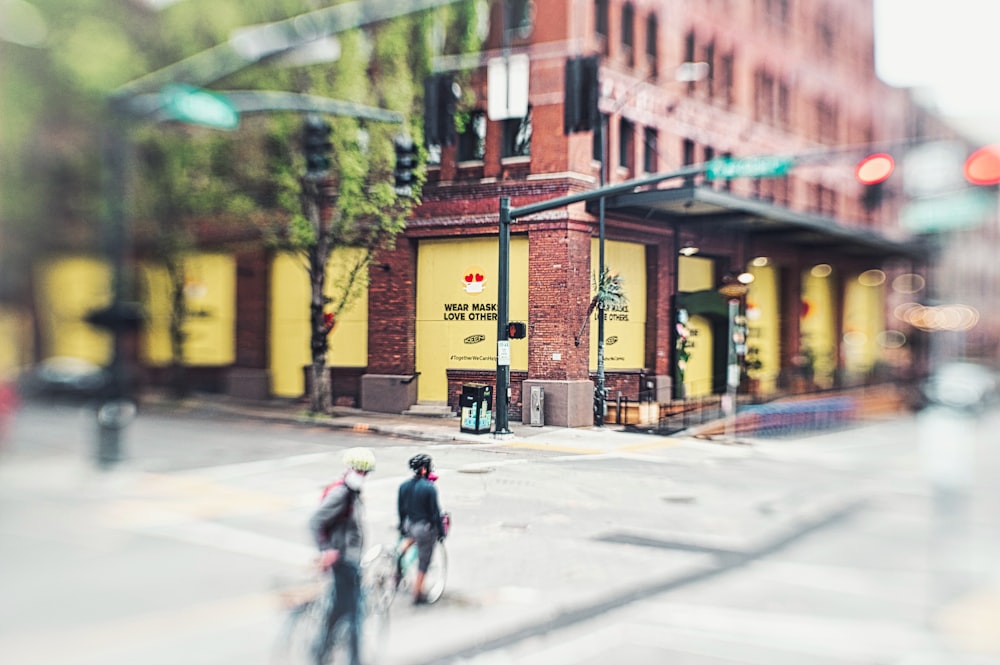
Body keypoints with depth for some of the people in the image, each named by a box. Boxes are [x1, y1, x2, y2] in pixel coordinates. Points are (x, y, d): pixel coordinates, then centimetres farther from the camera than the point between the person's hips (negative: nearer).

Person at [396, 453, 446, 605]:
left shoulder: (404, 486, -4)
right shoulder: (429, 488, -21)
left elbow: (401, 508, 7)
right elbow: (435, 512, -15)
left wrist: (402, 527, 21)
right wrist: (441, 531, -3)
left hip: (409, 525, 5)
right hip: (426, 527, -5)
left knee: (412, 536, 40)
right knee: (423, 563, 10)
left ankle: (400, 555, 14)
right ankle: (418, 595, 18)